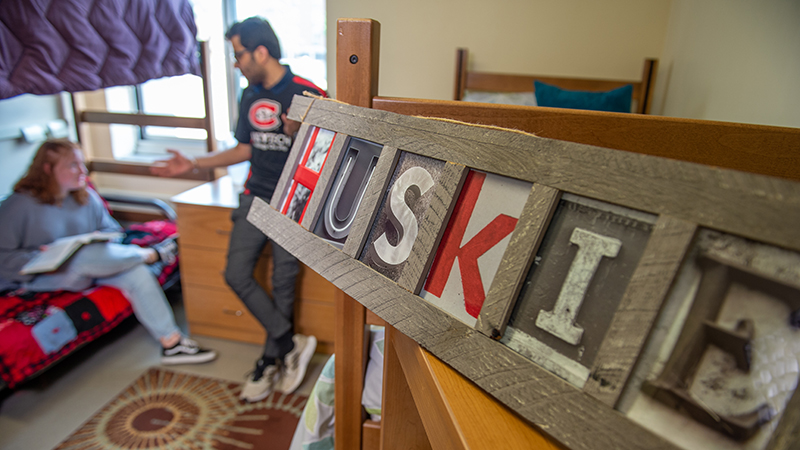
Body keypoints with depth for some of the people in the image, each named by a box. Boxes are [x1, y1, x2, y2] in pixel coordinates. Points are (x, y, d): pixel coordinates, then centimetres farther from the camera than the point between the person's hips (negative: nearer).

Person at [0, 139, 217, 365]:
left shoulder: (86, 197, 4)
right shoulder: (18, 206, -13)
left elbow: (111, 228, 13)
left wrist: (102, 241, -9)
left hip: (85, 269, 5)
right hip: (39, 279, -5)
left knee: (137, 272, -23)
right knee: (89, 255, -40)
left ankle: (171, 343, -22)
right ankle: (155, 253, -14)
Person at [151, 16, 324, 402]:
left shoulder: (309, 95, -11)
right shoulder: (250, 97, 10)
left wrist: (298, 136, -29)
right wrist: (193, 164, 15)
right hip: (255, 197, 6)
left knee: (283, 284, 2)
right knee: (236, 274, -3)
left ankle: (270, 361, 22)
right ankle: (292, 344, 7)